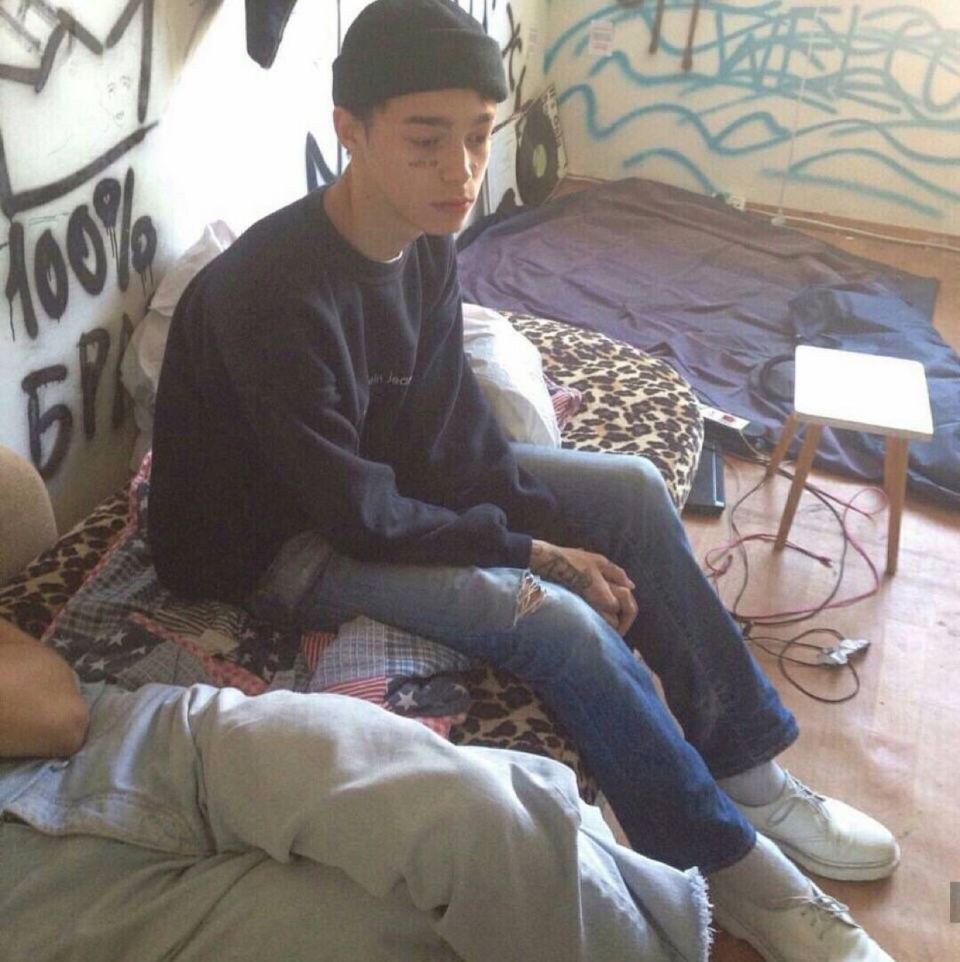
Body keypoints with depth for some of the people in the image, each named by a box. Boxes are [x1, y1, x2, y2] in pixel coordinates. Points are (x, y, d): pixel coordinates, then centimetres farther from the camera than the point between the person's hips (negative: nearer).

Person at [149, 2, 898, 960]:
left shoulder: (424, 242, -7)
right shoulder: (275, 297, -31)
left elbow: (453, 431, -2)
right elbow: (360, 515, -26)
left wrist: (549, 527, -14)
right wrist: (530, 552, -18)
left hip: (390, 475, 8)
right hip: (283, 539, -8)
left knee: (633, 488, -1)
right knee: (561, 624, -26)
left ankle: (748, 774, 7)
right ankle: (737, 873, -4)